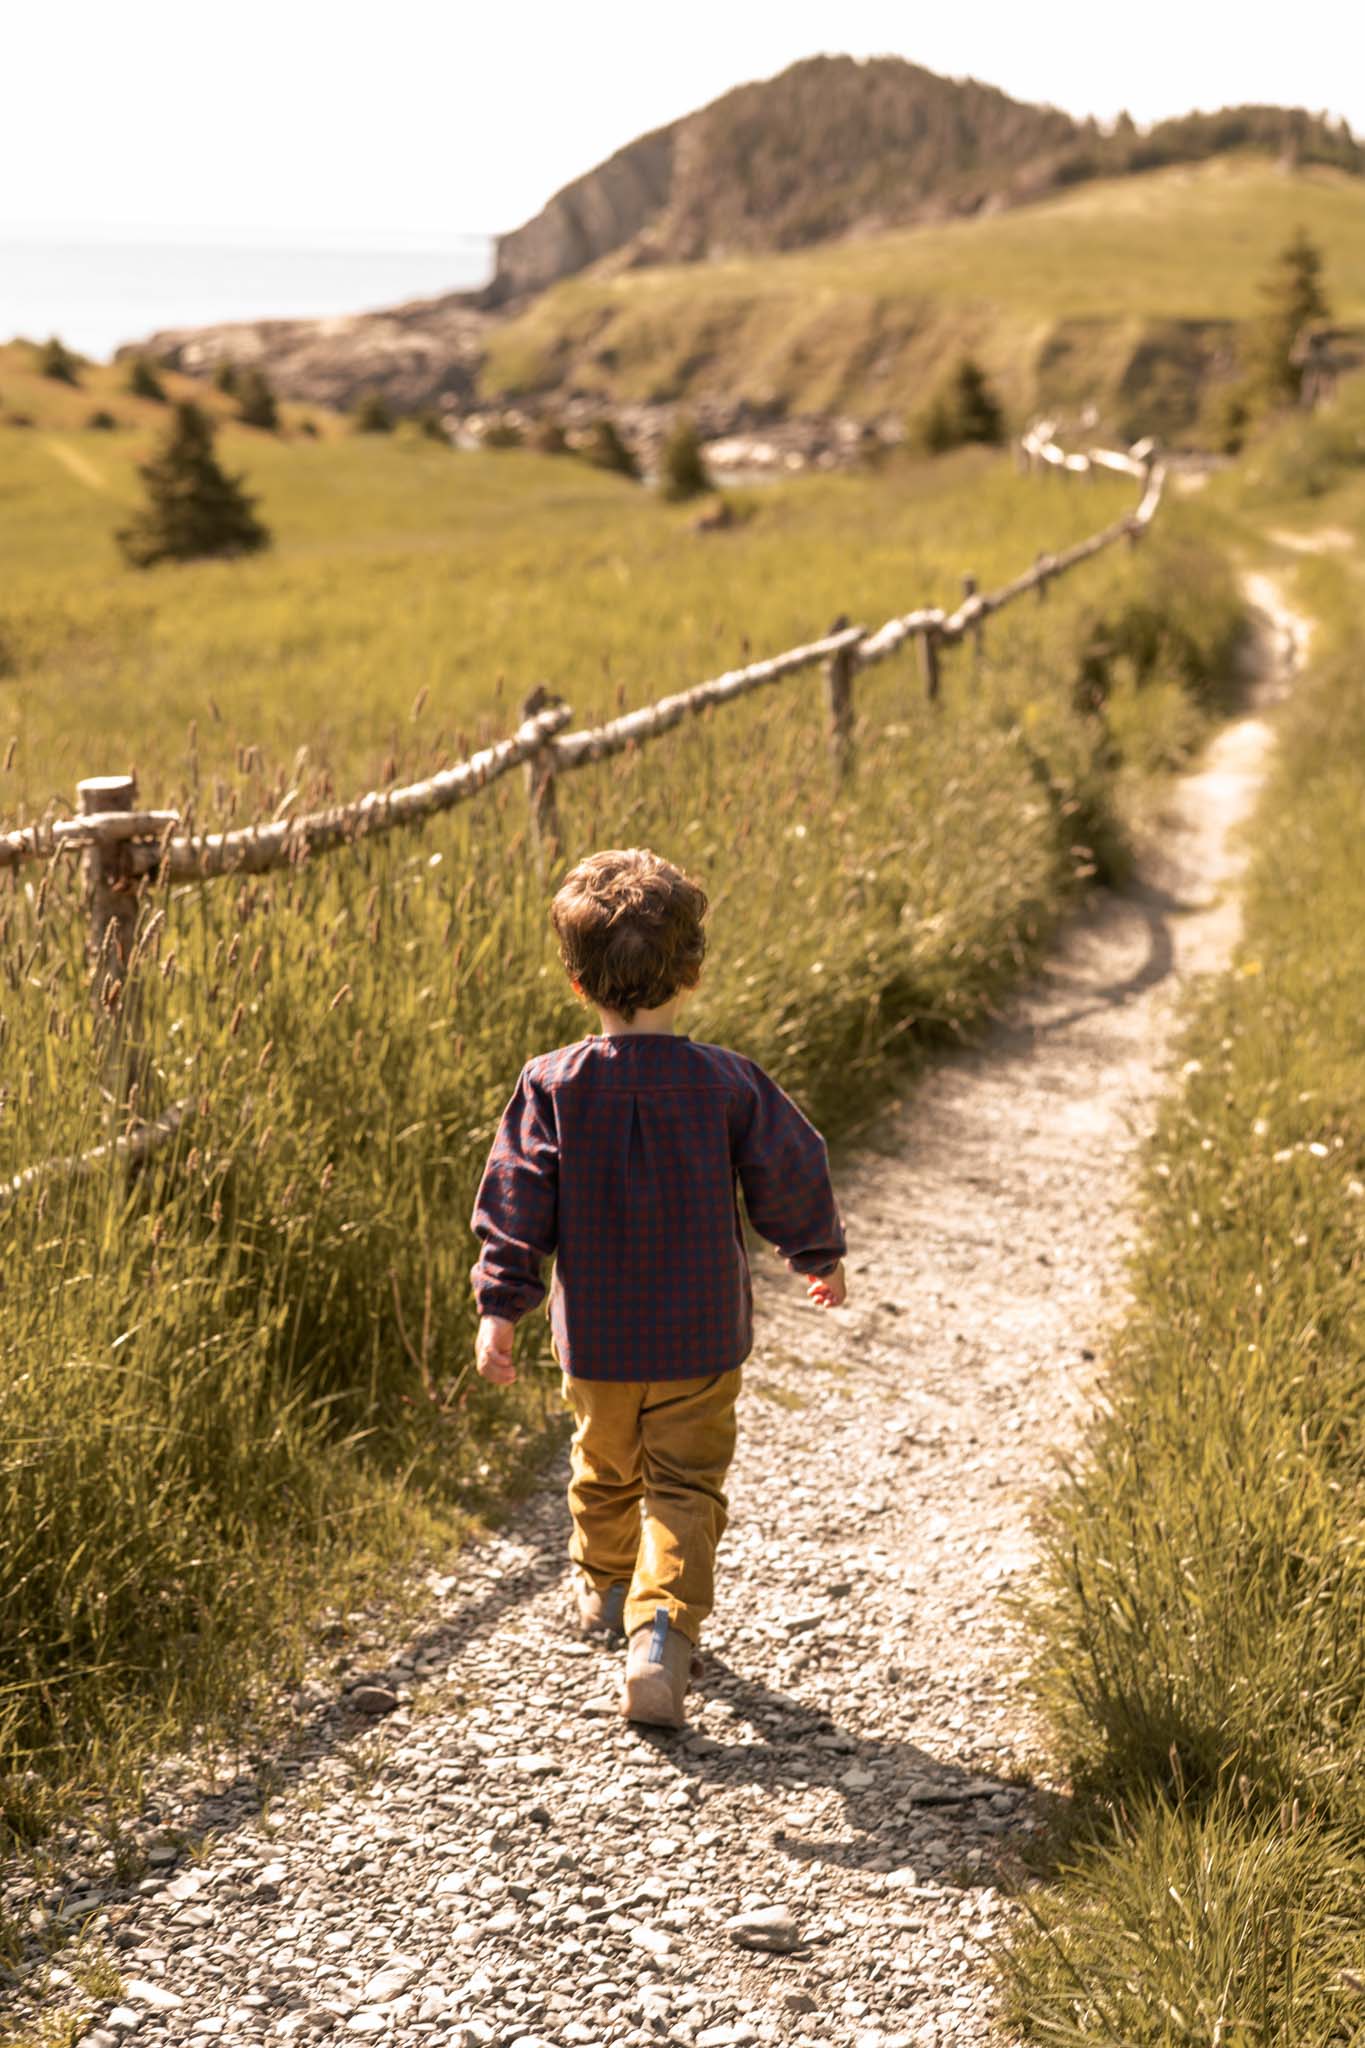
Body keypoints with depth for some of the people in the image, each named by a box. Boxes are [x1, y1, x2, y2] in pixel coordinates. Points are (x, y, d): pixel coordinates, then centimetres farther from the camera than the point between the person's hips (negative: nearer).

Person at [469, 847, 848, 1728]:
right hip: (702, 1337, -2)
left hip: (597, 1337, 2)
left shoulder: (553, 1085, -11)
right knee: (686, 1486, 4)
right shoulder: (729, 1083, -11)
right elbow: (791, 1175, -1)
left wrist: (501, 1308, -2)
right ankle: (662, 1628, -15)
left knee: (606, 1465, 24)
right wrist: (821, 1255, 17)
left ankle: (604, 1588, 46)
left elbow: (516, 1201, -9)